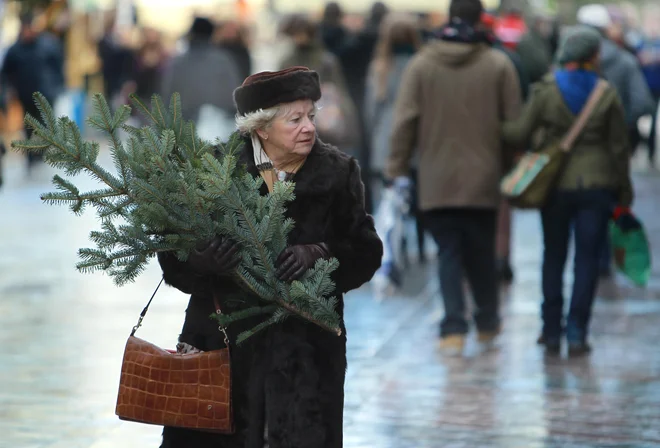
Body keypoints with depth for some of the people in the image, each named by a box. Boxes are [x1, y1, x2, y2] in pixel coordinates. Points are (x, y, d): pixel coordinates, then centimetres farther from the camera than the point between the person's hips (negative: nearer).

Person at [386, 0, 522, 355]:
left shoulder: (422, 64, -1)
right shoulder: (499, 65, -3)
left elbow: (404, 121, -2)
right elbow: (513, 123, 0)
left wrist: (398, 168, 4)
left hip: (437, 182, 0)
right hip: (483, 179, 0)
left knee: (448, 253, 5)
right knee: (482, 253, 14)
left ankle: (453, 328, -5)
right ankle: (488, 323, 26)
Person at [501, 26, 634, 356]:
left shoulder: (545, 91, -6)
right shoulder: (607, 95, -4)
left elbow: (520, 135, -9)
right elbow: (619, 147, 0)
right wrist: (624, 191, 9)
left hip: (556, 184, 1)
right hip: (597, 186, -1)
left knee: (554, 256, 12)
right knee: (587, 259, 4)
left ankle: (552, 331, 14)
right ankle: (576, 334, -1)